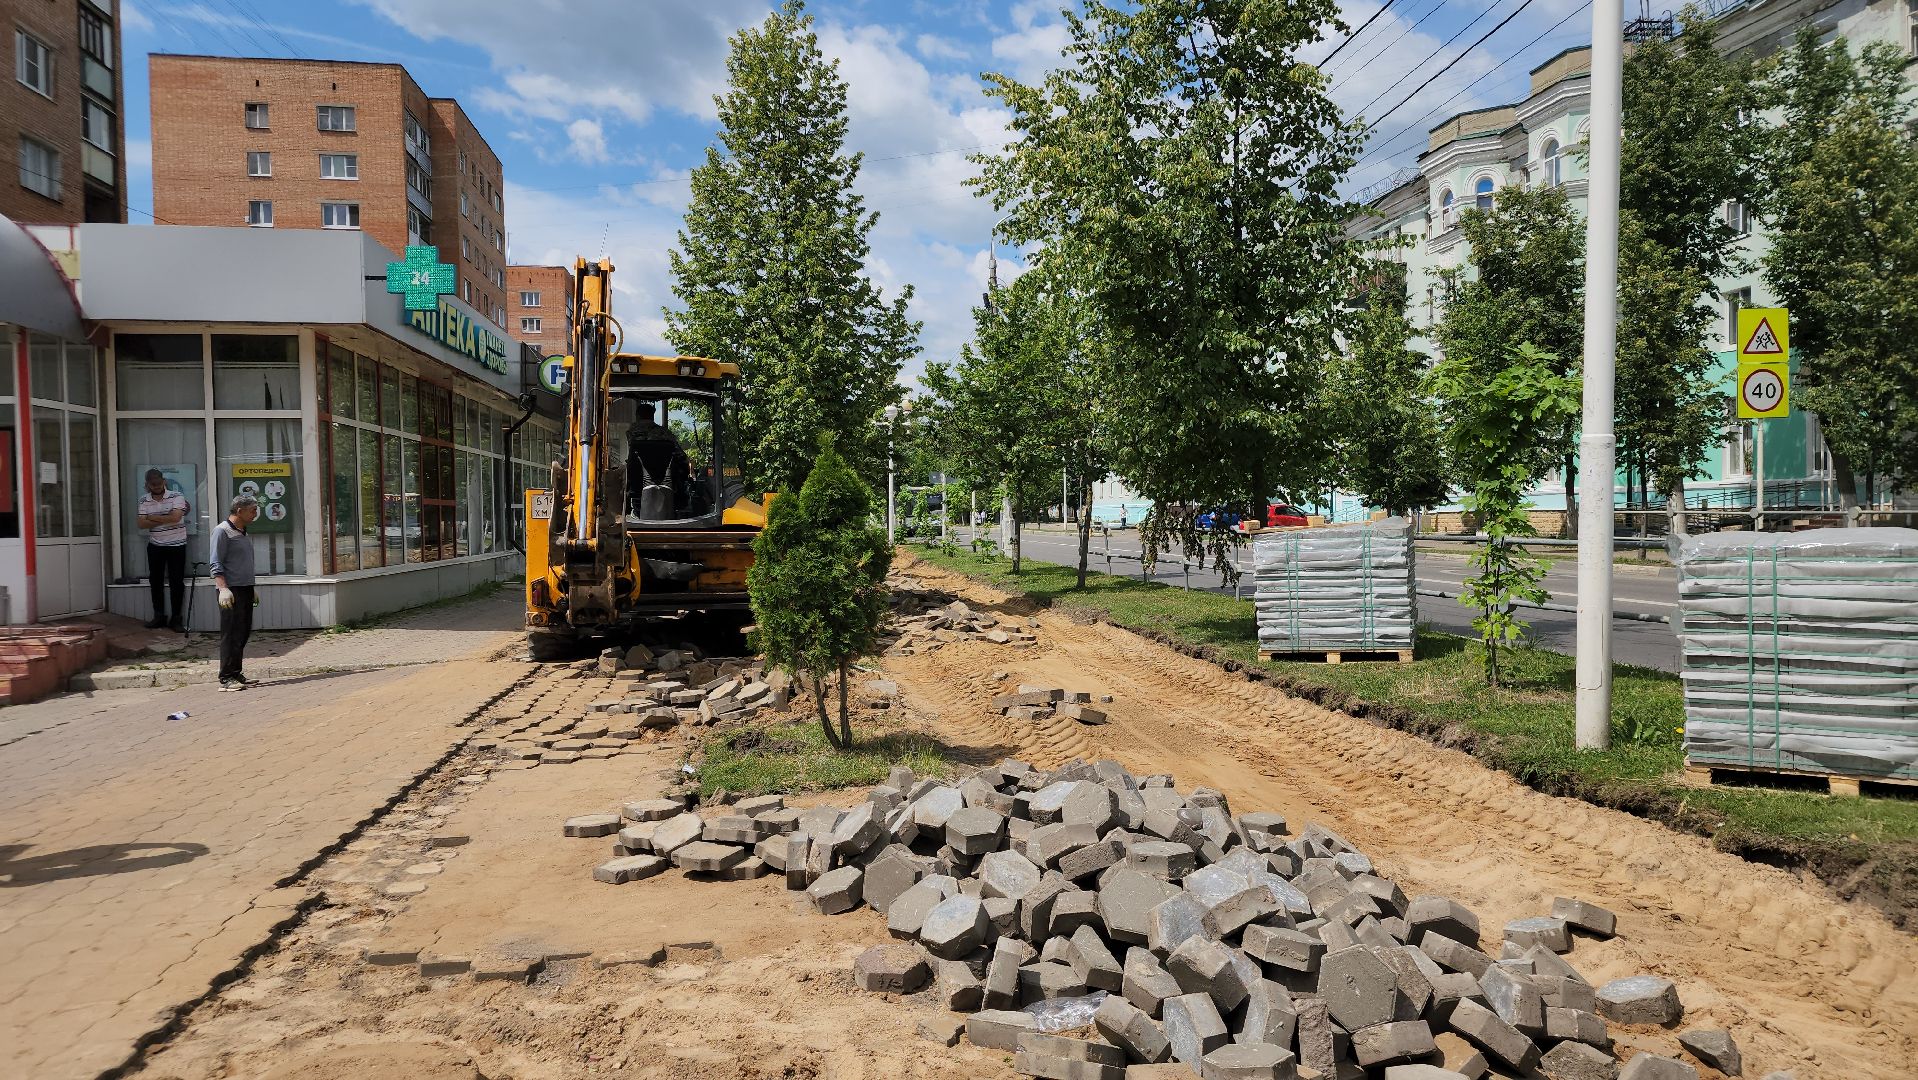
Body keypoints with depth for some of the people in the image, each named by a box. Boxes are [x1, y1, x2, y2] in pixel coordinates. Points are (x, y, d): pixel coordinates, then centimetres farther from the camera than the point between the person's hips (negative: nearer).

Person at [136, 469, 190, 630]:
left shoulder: (176, 496, -7)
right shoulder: (144, 501, 4)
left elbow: (175, 517, -21)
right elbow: (142, 524, -6)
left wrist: (153, 518, -11)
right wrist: (166, 519, -15)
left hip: (176, 545, -4)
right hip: (155, 546, 4)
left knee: (177, 582, -2)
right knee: (156, 581, 9)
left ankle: (177, 619, 5)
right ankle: (159, 616, 19)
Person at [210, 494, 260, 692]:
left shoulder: (242, 532, 18)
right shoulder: (222, 531, -8)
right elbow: (216, 564, -14)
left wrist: (252, 590, 26)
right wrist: (223, 588, -23)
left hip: (245, 589, 9)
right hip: (231, 590, -9)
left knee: (243, 633, 11)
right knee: (231, 635, -8)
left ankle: (236, 674, 18)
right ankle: (226, 678, -5)